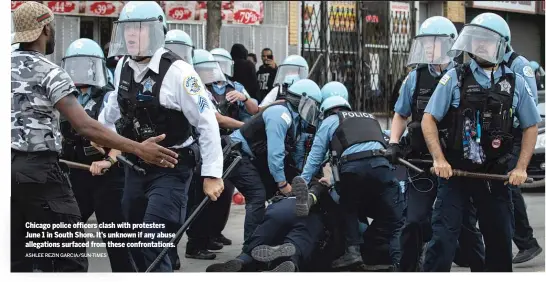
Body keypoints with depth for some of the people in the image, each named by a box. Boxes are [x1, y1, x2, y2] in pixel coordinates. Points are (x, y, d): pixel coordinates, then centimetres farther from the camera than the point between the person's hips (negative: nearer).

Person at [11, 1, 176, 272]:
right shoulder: (49, 72, -10)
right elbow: (84, 126, -20)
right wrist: (138, 149, -21)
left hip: (11, 167, 7)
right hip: (38, 168, -7)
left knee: (17, 256, 12)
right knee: (69, 257, -4)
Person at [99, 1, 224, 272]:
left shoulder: (177, 71, -19)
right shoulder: (123, 68, 2)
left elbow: (207, 122, -17)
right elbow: (113, 112, 21)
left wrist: (212, 174, -17)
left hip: (171, 170, -7)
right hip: (136, 166, 7)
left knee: (152, 245, -15)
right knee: (135, 243, 12)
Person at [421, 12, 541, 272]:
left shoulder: (515, 84, 5)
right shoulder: (455, 78, 0)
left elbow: (530, 126, 11)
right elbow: (429, 119, 0)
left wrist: (521, 167, 0)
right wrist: (439, 159, -12)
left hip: (494, 175, 2)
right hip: (454, 171, -2)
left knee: (500, 238, 10)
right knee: (443, 236, -8)